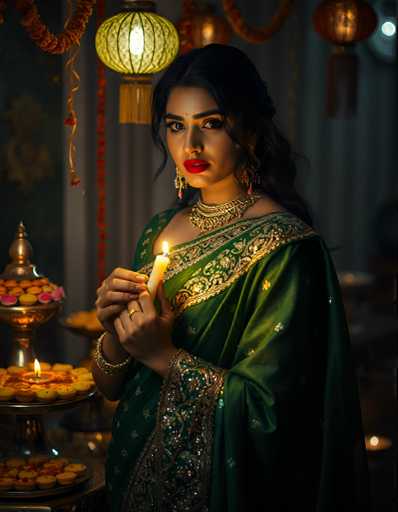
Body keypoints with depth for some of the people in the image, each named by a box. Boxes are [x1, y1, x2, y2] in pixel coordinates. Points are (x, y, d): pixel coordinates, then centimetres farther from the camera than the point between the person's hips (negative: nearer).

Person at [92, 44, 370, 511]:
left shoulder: (284, 246, -18)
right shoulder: (159, 230, 0)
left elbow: (266, 408, -21)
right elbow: (111, 387, 4)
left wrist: (163, 356, -24)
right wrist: (113, 333, -14)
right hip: (136, 473, 6)